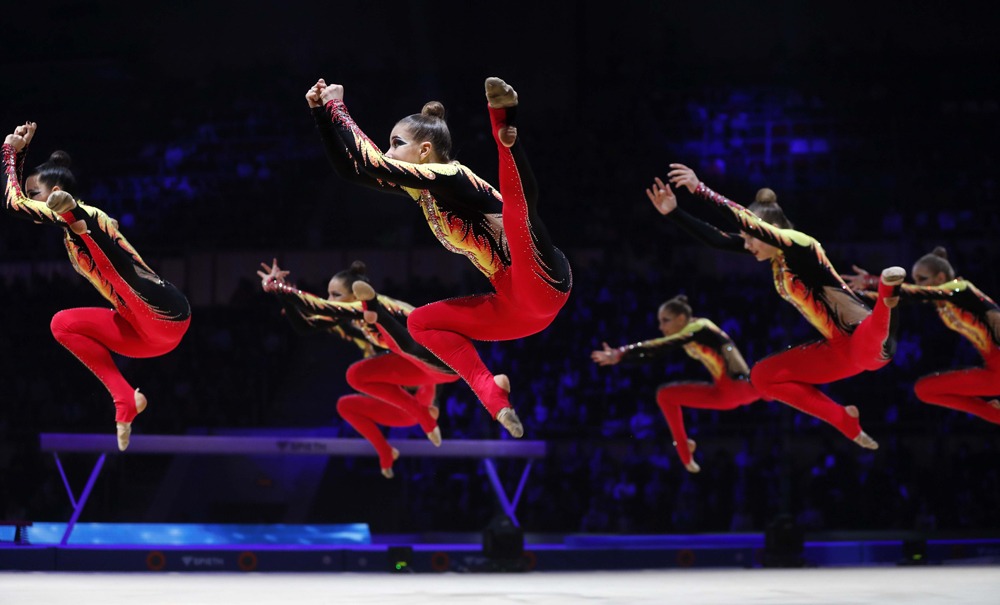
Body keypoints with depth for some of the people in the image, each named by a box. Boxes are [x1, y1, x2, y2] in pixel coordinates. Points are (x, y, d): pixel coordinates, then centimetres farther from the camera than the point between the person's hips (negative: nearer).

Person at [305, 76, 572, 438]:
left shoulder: (451, 177, -11)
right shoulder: (419, 188, 15)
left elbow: (372, 163, -21)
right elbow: (349, 168, 17)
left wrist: (336, 106, -12)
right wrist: (321, 112, 8)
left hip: (544, 285, -9)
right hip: (516, 307, 9)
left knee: (518, 193, -30)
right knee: (419, 323, 14)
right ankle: (490, 391, -2)